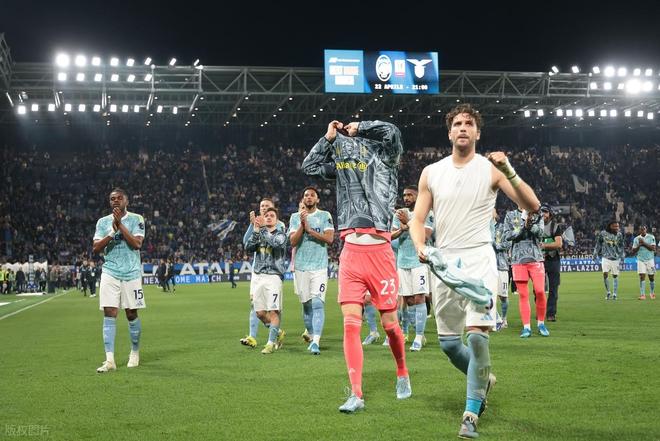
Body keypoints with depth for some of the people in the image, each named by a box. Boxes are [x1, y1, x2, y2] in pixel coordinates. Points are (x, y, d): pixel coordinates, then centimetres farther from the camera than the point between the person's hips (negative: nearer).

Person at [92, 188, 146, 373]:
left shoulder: (136, 219, 1)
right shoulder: (103, 222, 8)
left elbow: (137, 244, -12)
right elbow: (96, 248, -1)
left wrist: (120, 225, -16)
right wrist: (112, 232, -14)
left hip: (131, 273, -1)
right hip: (110, 273, 1)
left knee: (131, 314, 5)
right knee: (109, 314, -8)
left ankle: (135, 352, 26)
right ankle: (110, 359, -10)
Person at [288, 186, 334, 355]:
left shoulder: (325, 216, 5)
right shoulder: (295, 217, 11)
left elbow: (329, 238, -7)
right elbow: (293, 241, -1)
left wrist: (309, 229, -10)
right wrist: (302, 225, -13)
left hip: (319, 266, -3)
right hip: (301, 266, 3)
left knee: (317, 303, -14)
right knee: (306, 304, 8)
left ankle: (316, 342, -20)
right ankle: (312, 337, 22)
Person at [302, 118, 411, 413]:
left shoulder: (385, 162, 5)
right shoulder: (342, 167, 18)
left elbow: (392, 132, -11)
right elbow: (309, 166, 21)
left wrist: (358, 128, 4)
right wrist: (328, 137, 16)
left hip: (378, 251, -3)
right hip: (350, 253, 4)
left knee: (389, 323, 5)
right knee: (350, 324, -5)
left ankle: (402, 374, 31)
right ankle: (356, 395, -3)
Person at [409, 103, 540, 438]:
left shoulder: (491, 168, -1)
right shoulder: (431, 173, 9)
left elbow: (532, 205, -8)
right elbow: (417, 219, 10)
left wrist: (509, 172, -21)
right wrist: (420, 246, -10)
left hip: (478, 259, -4)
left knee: (477, 334, -17)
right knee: (448, 341, 8)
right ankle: (483, 379, 37)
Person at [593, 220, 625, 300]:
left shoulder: (619, 234, 0)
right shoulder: (603, 233, -4)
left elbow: (621, 247, 10)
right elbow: (598, 244, 8)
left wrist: (622, 257, 7)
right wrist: (595, 254, 7)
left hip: (616, 258, 1)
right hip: (606, 258, -1)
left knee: (615, 276, 5)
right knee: (605, 274, -13)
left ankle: (614, 294, 15)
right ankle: (608, 292, 5)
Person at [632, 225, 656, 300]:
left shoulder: (651, 237, 0)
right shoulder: (636, 239, 5)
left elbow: (653, 248, -11)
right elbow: (633, 251, 5)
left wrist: (644, 243, -16)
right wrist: (639, 245, -10)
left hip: (650, 259, 0)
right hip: (641, 260, 1)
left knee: (651, 277, 5)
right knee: (642, 277, -10)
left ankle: (652, 293, 25)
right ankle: (642, 294, -11)